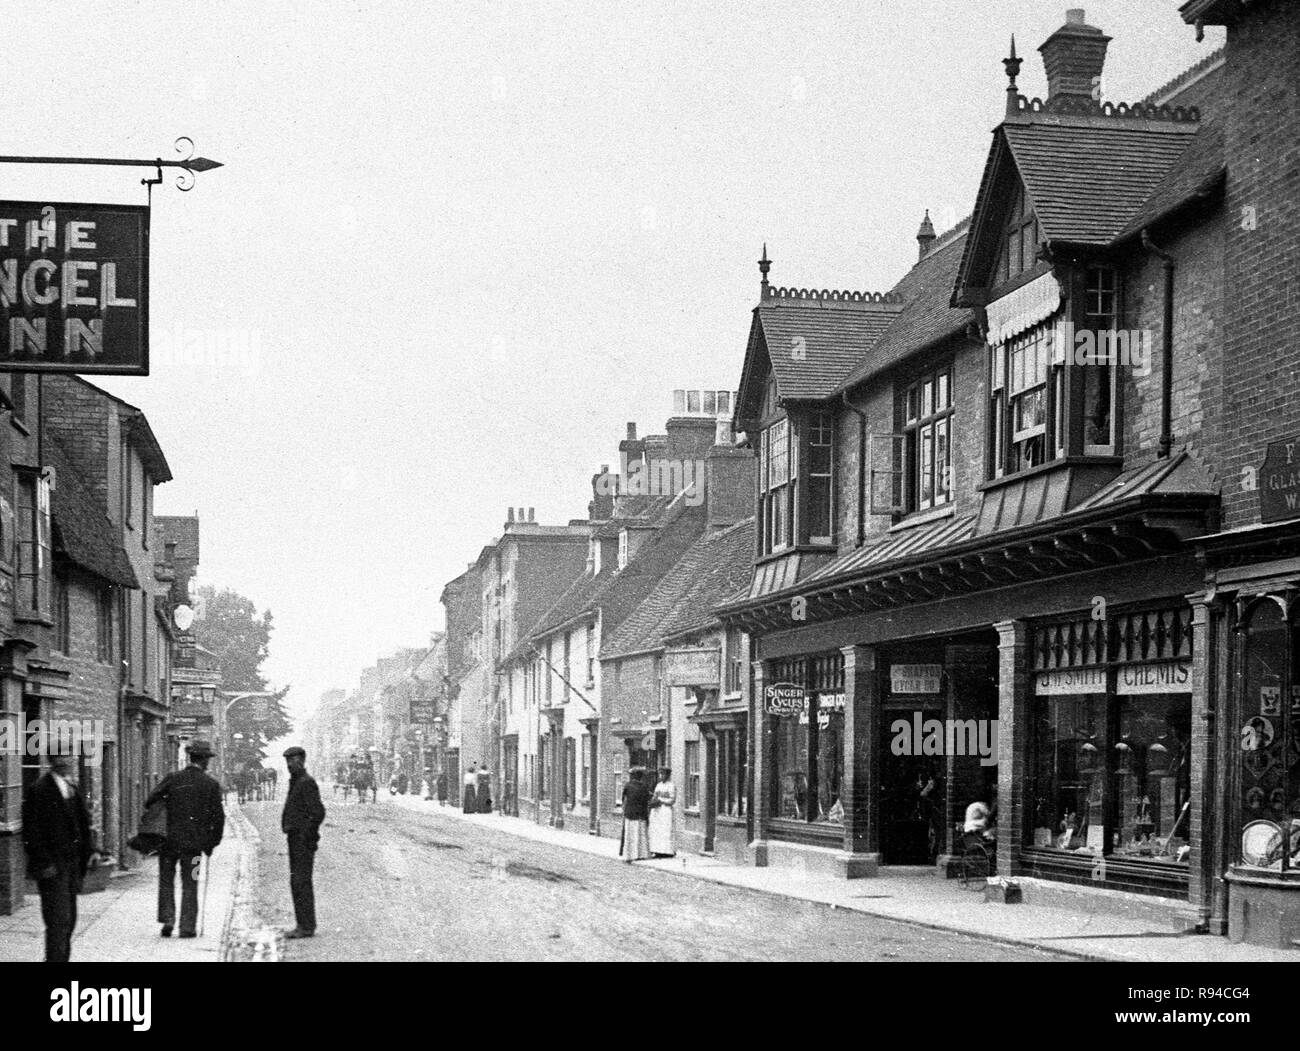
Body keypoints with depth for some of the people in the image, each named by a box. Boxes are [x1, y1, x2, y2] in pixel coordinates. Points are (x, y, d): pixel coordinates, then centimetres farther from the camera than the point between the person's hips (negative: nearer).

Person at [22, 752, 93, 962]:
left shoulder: (72, 789, 14)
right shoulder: (39, 789, -11)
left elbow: (83, 824, 21)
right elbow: (32, 831, -14)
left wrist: (88, 852, 10)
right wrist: (44, 863, -17)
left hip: (71, 864, 8)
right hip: (52, 867, -8)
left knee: (69, 921, 10)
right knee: (58, 920, -11)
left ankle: (62, 959, 17)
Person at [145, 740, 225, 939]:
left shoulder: (172, 779, -2)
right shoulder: (212, 784, -1)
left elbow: (149, 802, -8)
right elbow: (218, 817, -1)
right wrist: (212, 843, 10)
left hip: (169, 839, 0)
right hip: (194, 842, 0)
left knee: (166, 881, 15)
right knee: (189, 885, 8)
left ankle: (167, 919, 4)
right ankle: (187, 927, 5)